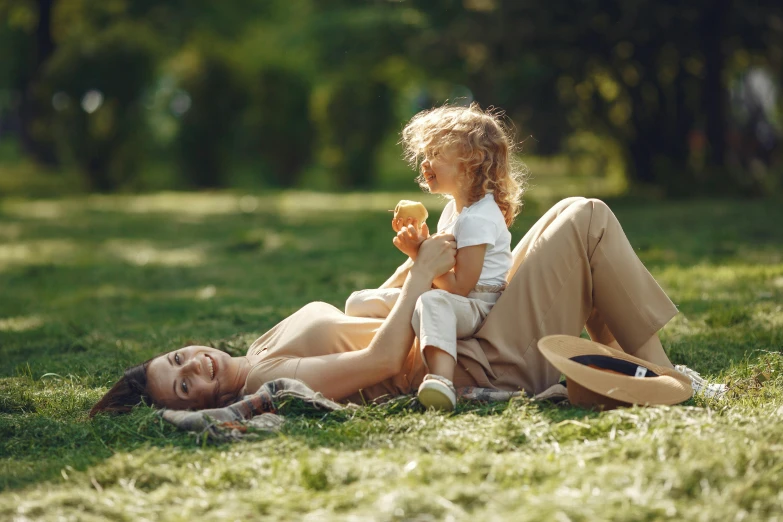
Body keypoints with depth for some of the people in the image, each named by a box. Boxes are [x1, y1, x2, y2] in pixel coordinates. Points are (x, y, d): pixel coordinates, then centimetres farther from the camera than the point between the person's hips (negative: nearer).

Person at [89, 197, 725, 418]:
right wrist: (423, 275, -19)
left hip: (470, 340, 9)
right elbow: (383, 360, -30)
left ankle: (621, 360, 17)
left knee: (570, 215, 17)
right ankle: (663, 381, 2)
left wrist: (416, 260, 7)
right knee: (588, 218, -6)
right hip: (488, 367, -9)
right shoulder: (270, 379, -24)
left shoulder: (262, 352, 7)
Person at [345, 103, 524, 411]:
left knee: (433, 302, -47)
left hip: (477, 308, -11)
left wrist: (422, 254, -22)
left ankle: (441, 381, -64)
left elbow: (459, 287, -23)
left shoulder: (478, 219, -17)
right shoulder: (453, 210, 15)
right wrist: (420, 248, 0)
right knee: (358, 302, 6)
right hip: (453, 304, 11)